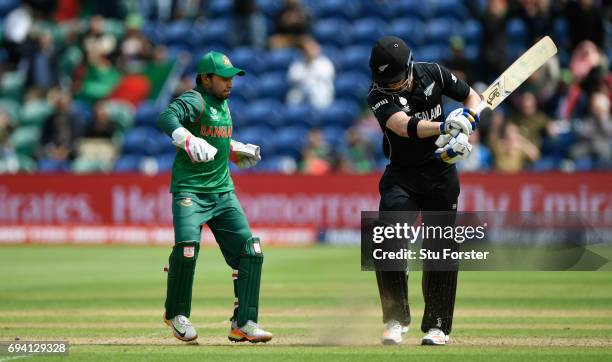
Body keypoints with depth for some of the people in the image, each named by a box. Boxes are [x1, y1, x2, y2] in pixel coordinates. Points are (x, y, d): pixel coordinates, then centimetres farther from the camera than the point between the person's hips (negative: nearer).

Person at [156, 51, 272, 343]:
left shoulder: (223, 104, 15)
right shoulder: (194, 100, -11)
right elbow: (167, 118, -31)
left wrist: (237, 151, 17)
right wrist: (188, 141, -46)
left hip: (223, 191, 8)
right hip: (190, 190, -8)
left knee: (250, 251, -3)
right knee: (187, 244, -24)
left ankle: (244, 324, 2)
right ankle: (176, 314, -1)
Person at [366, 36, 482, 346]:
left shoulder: (433, 74, -8)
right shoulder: (378, 96, -17)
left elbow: (472, 97, 6)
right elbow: (406, 127, -34)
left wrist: (463, 135, -12)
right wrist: (444, 126, -51)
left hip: (441, 174, 2)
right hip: (401, 177, -1)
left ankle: (437, 325, 10)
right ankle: (396, 319, -5)